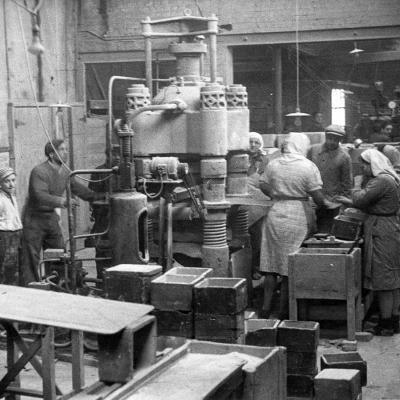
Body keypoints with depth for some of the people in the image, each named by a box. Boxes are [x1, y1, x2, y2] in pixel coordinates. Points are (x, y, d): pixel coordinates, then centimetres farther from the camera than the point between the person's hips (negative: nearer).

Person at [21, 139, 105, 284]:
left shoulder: (65, 172, 6)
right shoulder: (39, 171, -18)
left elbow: (78, 189, 16)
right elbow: (40, 196, -31)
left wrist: (102, 195, 10)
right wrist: (62, 201, -44)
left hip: (52, 220, 7)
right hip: (35, 220, -7)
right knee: (32, 259, -3)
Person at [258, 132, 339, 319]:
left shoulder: (273, 164, 2)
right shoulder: (308, 166, -9)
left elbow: (263, 185, 8)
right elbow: (317, 196, -11)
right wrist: (326, 204, 7)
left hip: (276, 214, 3)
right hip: (298, 217, -3)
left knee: (272, 263, 11)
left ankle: (266, 307, 14)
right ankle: (283, 311, 11)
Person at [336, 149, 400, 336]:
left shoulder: (381, 181, -17)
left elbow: (361, 200, -21)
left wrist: (356, 193, 1)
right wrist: (349, 202, 18)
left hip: (381, 234, -10)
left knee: (382, 280, -3)